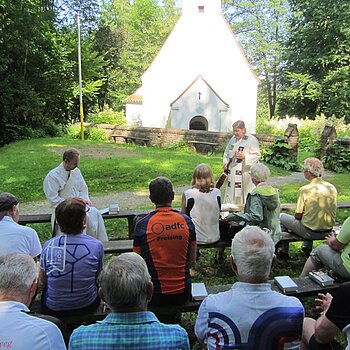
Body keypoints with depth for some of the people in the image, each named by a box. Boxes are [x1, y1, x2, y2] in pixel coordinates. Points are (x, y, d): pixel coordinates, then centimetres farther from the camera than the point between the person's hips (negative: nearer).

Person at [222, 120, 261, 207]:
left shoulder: (251, 140, -7)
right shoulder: (233, 139, 13)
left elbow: (257, 155, -11)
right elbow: (226, 153, 23)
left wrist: (244, 156, -24)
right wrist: (226, 162, 6)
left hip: (245, 173, -7)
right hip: (233, 172, 7)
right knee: (232, 194, 9)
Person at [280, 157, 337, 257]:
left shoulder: (304, 190, -20)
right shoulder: (332, 188, -4)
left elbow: (298, 216, -14)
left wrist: (298, 215, 8)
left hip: (310, 232, -6)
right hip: (328, 231, 6)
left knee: (281, 217, 14)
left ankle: (283, 250, 24)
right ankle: (307, 247, 43)